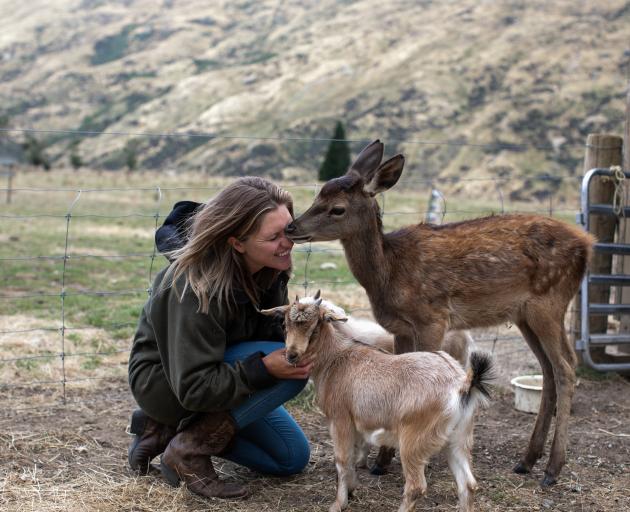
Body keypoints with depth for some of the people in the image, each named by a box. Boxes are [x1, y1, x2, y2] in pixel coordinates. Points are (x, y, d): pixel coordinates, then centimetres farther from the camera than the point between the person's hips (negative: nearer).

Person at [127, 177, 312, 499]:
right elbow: (194, 388, -32)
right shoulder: (196, 290, -34)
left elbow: (271, 332, -1)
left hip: (221, 368, 8)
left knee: (292, 458, 9)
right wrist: (264, 368, -40)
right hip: (164, 382, -8)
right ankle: (190, 449, -16)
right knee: (292, 370, -28)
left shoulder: (269, 267, -12)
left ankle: (166, 429, 9)